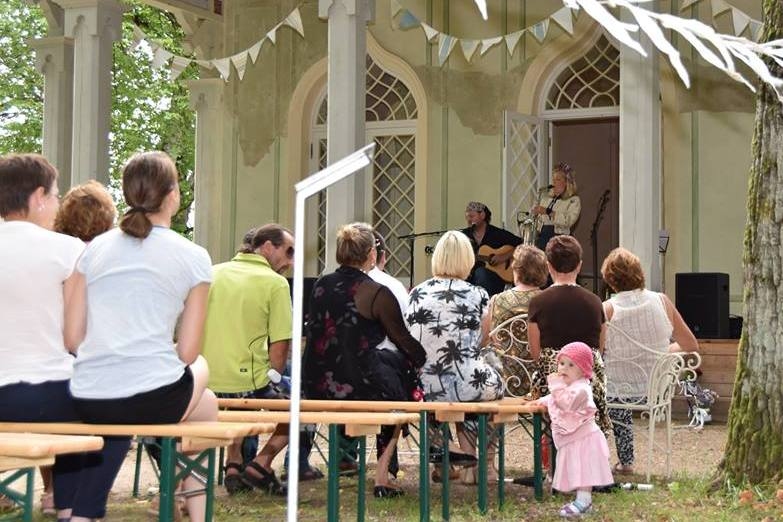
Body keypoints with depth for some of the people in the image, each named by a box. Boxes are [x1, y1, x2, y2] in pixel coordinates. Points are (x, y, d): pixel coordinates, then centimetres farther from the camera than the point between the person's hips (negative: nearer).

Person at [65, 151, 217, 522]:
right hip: (153, 400, -2)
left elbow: (72, 337, 5)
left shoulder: (95, 249, 8)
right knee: (207, 406, 28)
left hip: (86, 402, 2)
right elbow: (187, 352, -1)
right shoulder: (193, 258, 0)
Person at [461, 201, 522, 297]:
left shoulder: (497, 233, 2)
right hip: (471, 275, 2)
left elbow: (521, 244, -1)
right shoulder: (465, 234, 12)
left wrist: (504, 257, -10)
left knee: (480, 272, -35)